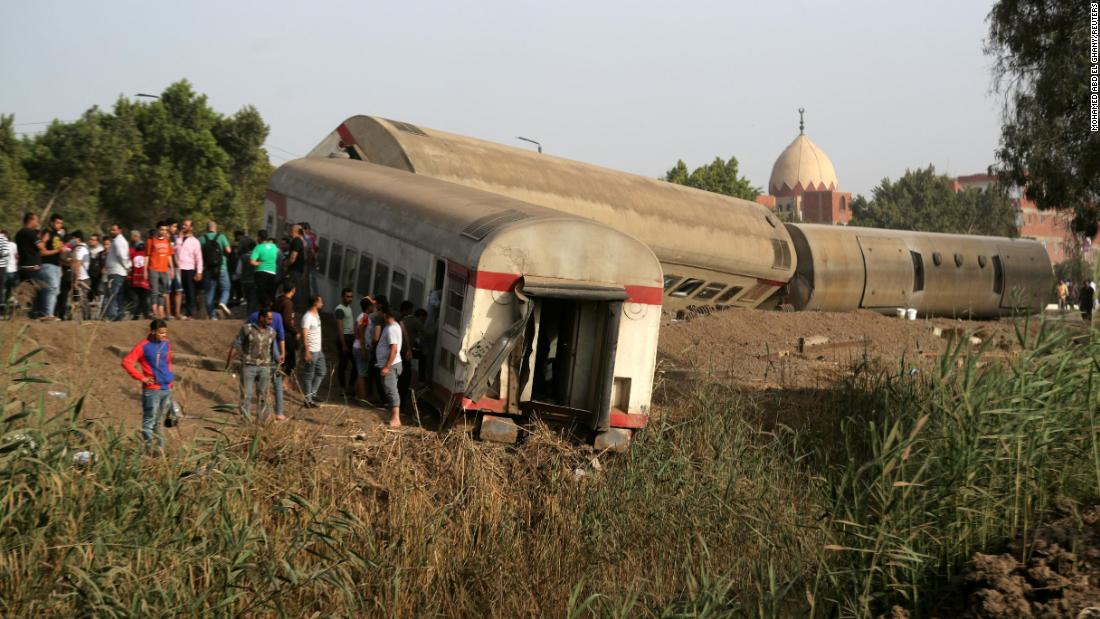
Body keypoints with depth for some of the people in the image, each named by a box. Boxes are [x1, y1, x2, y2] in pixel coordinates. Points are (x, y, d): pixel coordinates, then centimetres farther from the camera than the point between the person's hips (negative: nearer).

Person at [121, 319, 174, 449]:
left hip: (167, 389, 6)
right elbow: (126, 362, -12)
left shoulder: (166, 344, 9)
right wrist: (141, 377, -12)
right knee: (149, 421, -4)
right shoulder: (144, 346, -8)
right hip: (152, 390, -6)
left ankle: (160, 448, 19)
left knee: (159, 421, 14)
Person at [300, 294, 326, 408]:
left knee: (321, 372, 17)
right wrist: (307, 352, -26)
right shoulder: (308, 317, -17)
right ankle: (308, 399, 6)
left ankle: (312, 394, 26)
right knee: (309, 375, -1)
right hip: (311, 351, -10)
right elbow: (304, 335, -22)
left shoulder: (316, 314, 11)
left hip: (318, 350, 10)